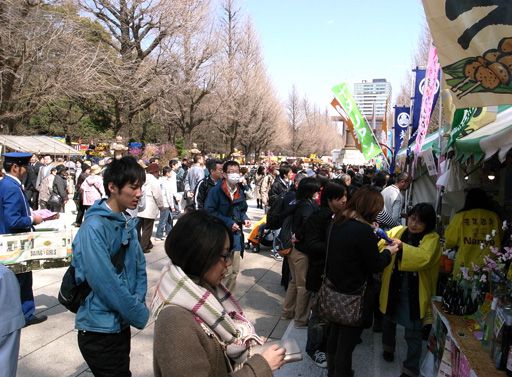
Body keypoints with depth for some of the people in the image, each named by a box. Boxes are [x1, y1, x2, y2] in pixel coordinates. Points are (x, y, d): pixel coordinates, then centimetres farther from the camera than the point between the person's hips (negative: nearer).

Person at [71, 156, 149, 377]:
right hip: (100, 330, -8)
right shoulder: (94, 228, -22)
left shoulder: (127, 222, 3)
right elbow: (106, 284, -26)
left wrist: (138, 300, -7)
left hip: (121, 323, 8)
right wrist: (141, 315, -16)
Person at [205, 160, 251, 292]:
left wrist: (245, 219, -1)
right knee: (225, 272, -4)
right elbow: (209, 212, -16)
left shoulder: (240, 190, 7)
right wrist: (228, 223, -19)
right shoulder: (216, 190, -13)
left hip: (236, 235, 6)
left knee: (234, 271, 14)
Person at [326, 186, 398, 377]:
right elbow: (375, 266, -15)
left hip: (334, 286, 8)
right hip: (354, 293, -8)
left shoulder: (338, 222, -2)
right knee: (348, 339, 11)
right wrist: (388, 252, 2)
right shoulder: (364, 230, -26)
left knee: (335, 333, 24)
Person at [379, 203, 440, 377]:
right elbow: (379, 248, -6)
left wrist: (402, 246, -36)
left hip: (415, 293, -4)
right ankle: (388, 348, 50)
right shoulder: (397, 231, 2)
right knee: (388, 321, 22)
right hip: (393, 288, 4)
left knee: (413, 333, 3)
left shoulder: (432, 238, -9)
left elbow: (424, 258, -27)